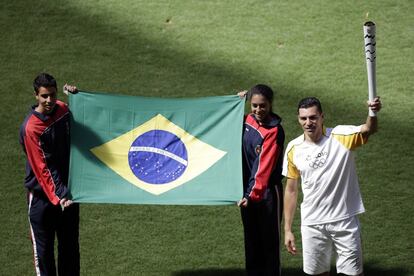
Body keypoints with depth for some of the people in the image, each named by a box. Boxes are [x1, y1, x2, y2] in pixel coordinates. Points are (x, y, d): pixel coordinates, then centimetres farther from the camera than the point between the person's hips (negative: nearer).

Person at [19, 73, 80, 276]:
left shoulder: (63, 109, -3)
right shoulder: (30, 127, -21)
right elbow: (42, 169, -22)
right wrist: (58, 196, -26)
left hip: (68, 190, 6)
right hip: (42, 196, -6)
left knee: (70, 244, 15)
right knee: (44, 248, 3)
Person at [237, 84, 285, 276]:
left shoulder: (274, 131, -17)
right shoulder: (247, 121, 2)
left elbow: (264, 167, -24)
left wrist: (252, 195, -30)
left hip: (267, 193, -7)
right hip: (248, 191, 7)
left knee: (270, 241, 2)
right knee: (251, 240, 15)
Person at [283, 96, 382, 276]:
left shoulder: (341, 136, -8)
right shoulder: (293, 149, 0)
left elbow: (369, 129, -27)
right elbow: (291, 190, 8)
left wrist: (373, 113, -51)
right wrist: (287, 230, 6)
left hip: (345, 221, -2)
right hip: (312, 224, 3)